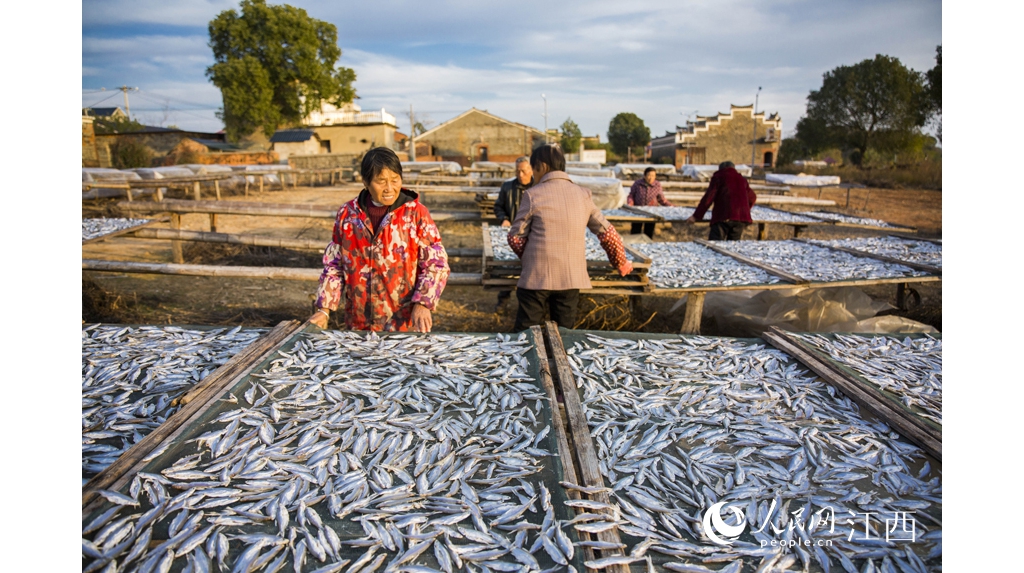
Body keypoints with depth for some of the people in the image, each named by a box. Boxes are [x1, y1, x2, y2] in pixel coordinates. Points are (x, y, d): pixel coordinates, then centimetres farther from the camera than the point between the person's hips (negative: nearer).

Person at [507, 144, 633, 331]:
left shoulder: (533, 194, -5)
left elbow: (515, 237, -1)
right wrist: (622, 264, 24)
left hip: (537, 277, -3)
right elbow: (608, 234, 10)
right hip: (571, 278, 4)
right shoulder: (582, 194, 6)